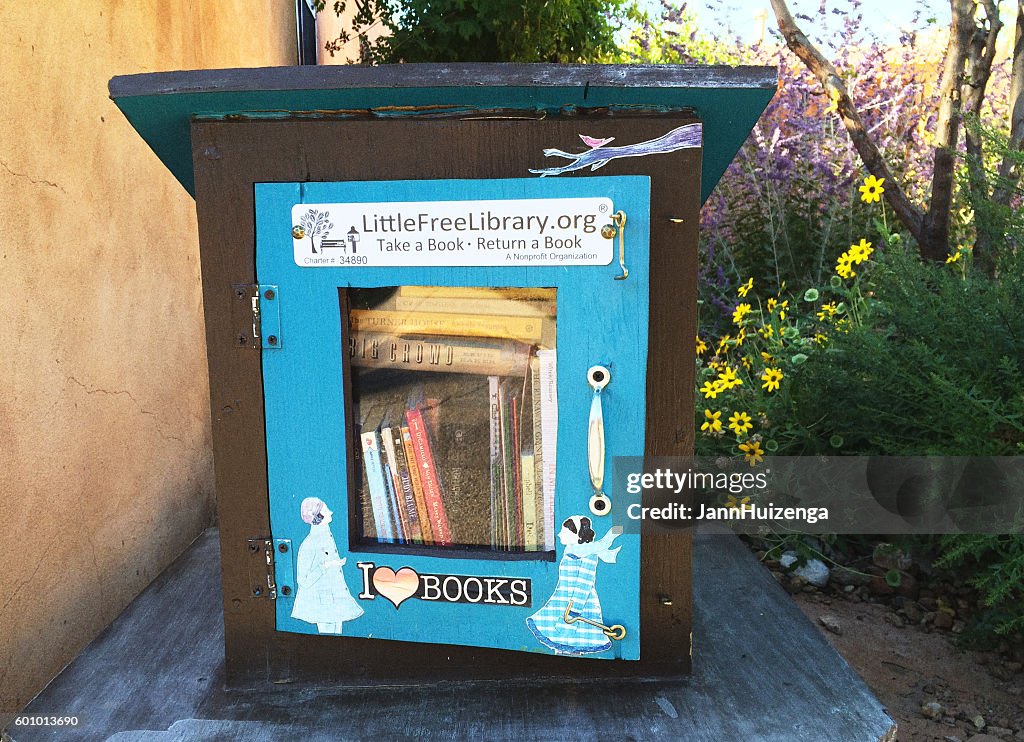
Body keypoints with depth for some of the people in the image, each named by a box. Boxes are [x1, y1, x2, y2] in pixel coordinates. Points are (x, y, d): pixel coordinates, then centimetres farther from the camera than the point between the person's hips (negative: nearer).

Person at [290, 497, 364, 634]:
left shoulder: (328, 535, 4)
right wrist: (325, 566, -22)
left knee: (336, 632, 13)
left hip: (336, 597, 8)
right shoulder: (309, 544, -21)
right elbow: (303, 580, -17)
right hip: (321, 600, -8)